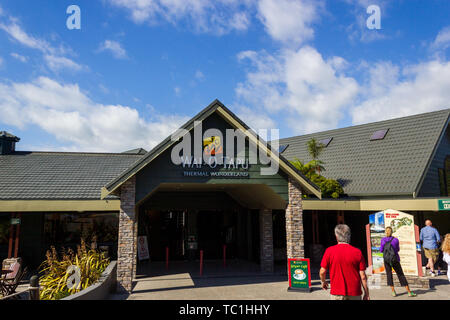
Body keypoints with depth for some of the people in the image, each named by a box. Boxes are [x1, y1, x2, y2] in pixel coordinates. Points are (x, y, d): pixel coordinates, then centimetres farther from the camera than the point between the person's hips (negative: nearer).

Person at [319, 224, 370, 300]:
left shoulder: (329, 251, -7)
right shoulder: (357, 252, -5)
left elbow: (322, 272, -4)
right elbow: (363, 276, -4)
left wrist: (323, 282, 17)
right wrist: (366, 294, 6)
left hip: (337, 294, -1)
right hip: (354, 294, 1)